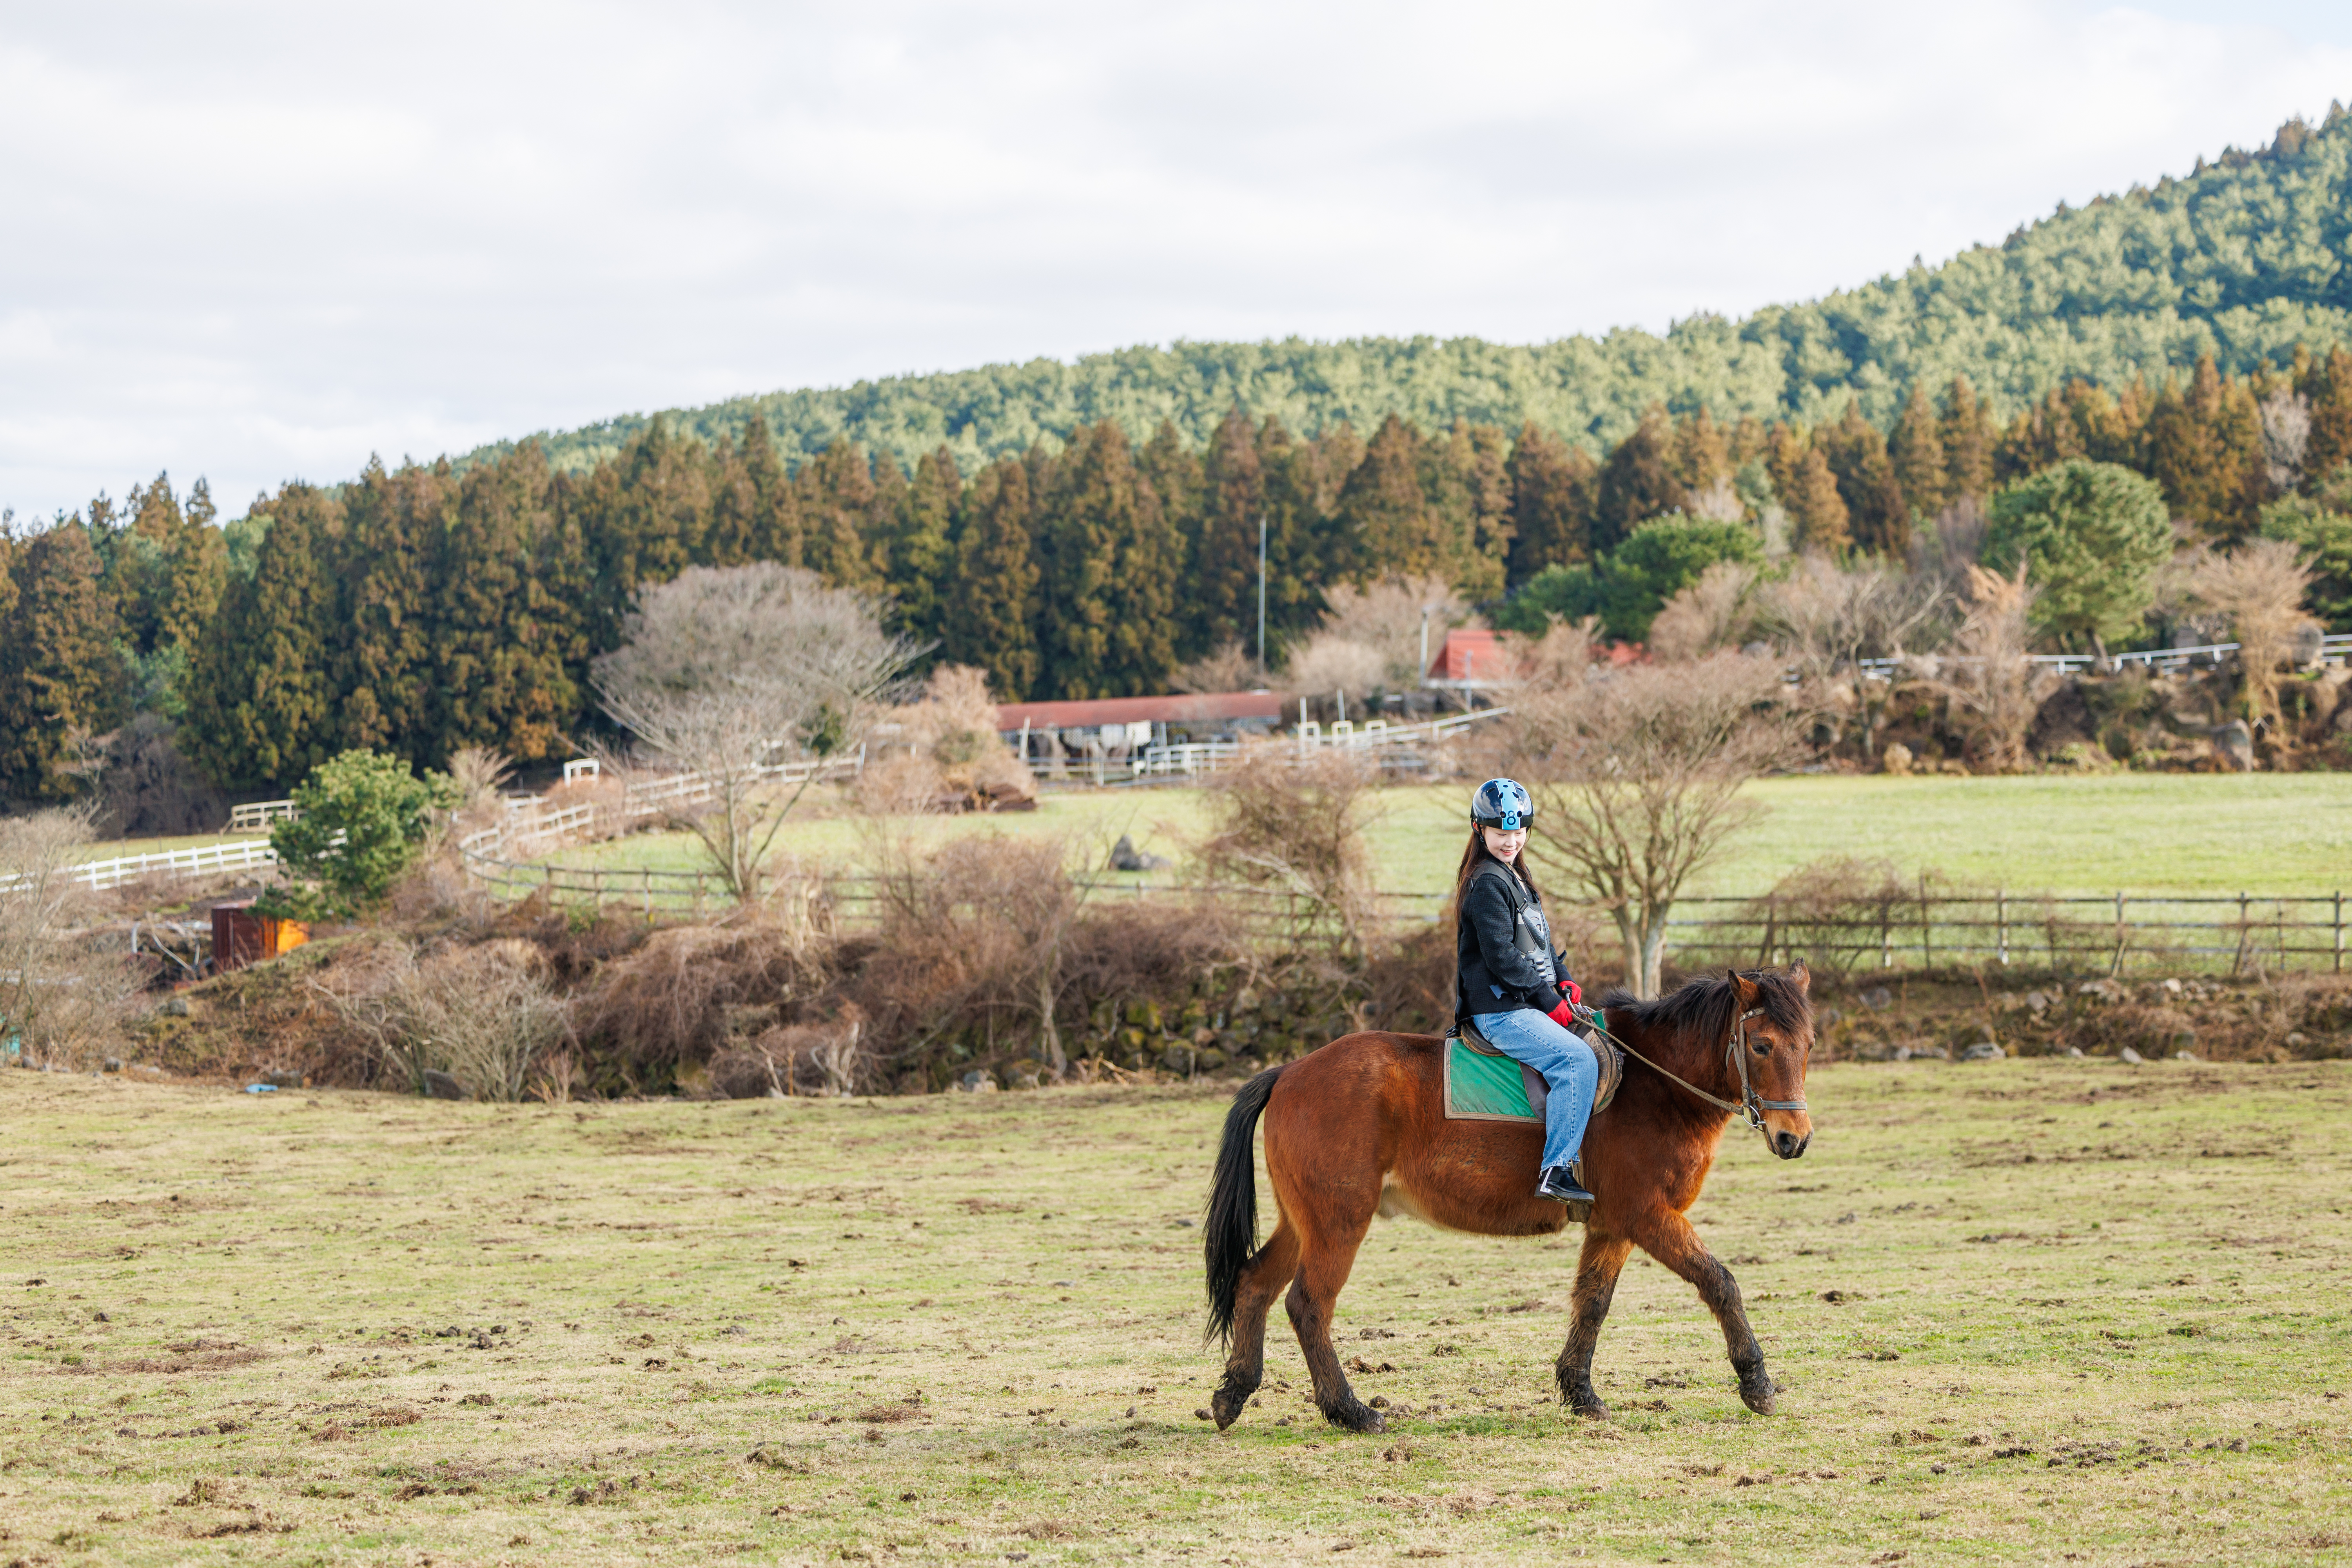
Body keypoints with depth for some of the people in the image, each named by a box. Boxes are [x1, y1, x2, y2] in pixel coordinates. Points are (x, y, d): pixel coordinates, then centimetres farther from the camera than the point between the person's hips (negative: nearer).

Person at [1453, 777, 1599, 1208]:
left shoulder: (1517, 880, 18)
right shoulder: (1487, 884, -13)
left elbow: (1540, 943, 24)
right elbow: (1502, 956, -19)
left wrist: (1565, 983, 8)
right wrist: (1549, 1001, -15)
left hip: (1525, 1006, 10)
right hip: (1500, 1011, -10)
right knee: (1578, 1059, -25)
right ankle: (1556, 1170, -28)